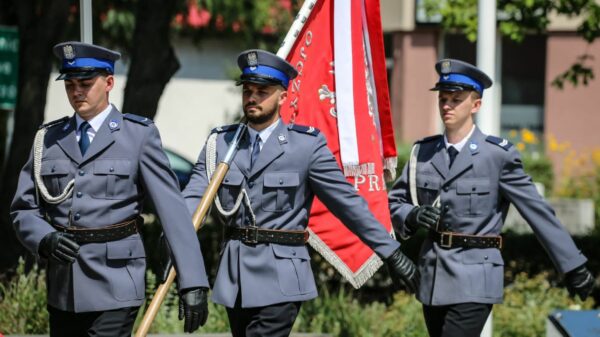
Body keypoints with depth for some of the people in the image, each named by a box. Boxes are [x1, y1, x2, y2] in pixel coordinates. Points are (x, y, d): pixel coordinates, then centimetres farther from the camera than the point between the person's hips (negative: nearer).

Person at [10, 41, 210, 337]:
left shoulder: (138, 135, -2)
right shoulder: (48, 139, 9)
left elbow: (173, 209, -8)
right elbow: (23, 209, 10)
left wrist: (193, 283, -15)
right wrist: (46, 240, -13)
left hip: (114, 282, -5)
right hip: (63, 287, 5)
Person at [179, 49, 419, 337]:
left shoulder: (306, 145, -4)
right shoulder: (220, 143, 6)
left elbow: (348, 202, -2)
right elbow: (194, 196, -4)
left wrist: (391, 252, -2)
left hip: (279, 279, -5)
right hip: (235, 276, 5)